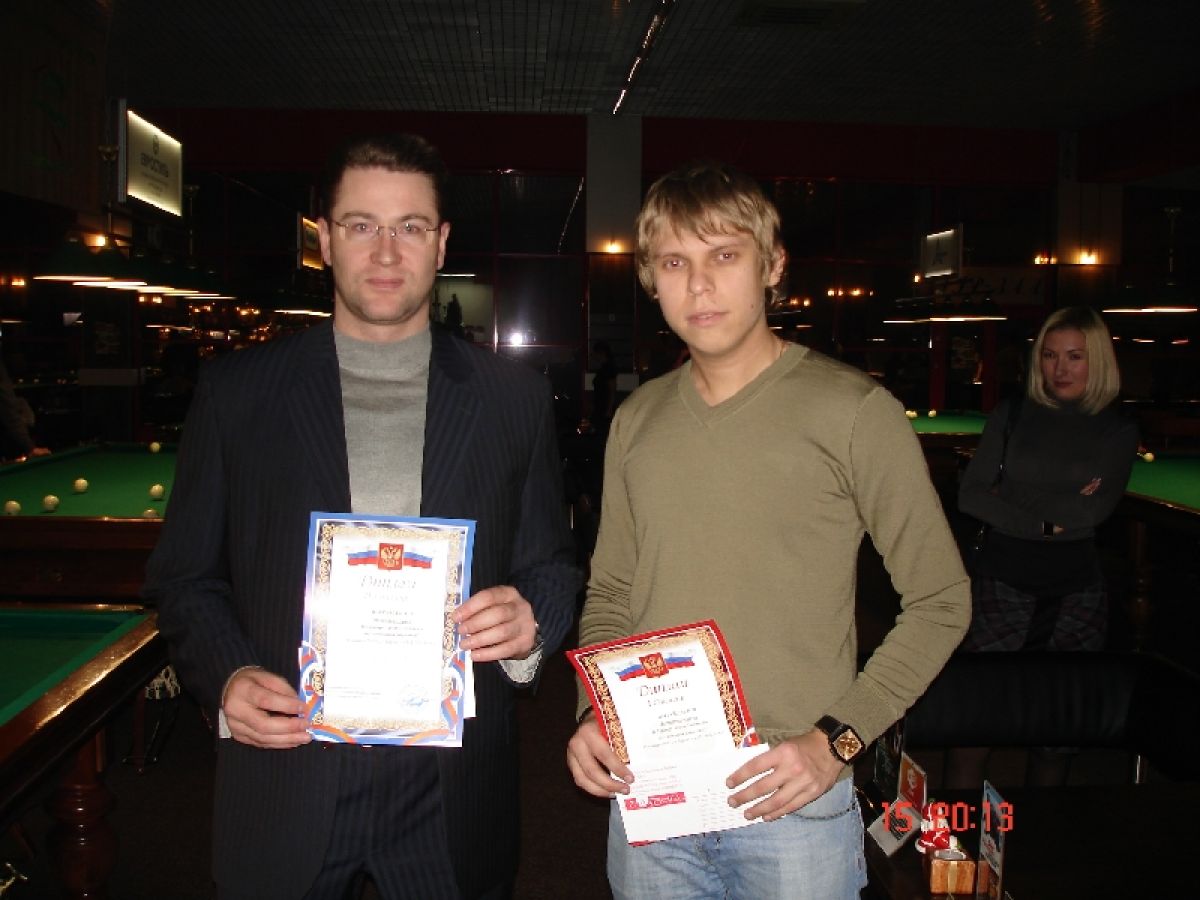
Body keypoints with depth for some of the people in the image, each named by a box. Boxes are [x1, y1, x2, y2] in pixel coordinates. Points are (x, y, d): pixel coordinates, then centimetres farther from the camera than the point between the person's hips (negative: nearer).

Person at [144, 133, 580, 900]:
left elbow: (552, 566, 9)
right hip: (285, 779, 0)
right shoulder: (237, 391, 2)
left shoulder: (514, 398, 3)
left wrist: (529, 623, -13)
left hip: (449, 791, 1)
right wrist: (226, 675, -11)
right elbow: (184, 574, 6)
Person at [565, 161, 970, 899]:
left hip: (792, 803, -3)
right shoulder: (636, 422, 6)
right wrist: (595, 711, -3)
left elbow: (939, 601, -5)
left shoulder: (854, 411, -9)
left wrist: (836, 740, -14)